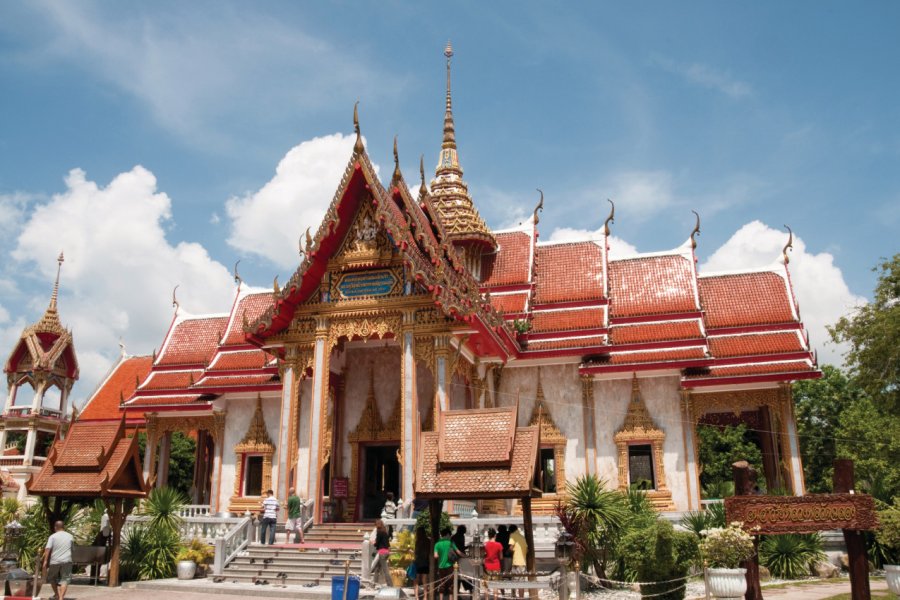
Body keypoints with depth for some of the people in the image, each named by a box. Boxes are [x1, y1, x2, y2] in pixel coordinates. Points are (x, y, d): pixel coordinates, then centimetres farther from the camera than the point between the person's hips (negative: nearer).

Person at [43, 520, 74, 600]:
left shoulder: (52, 537, 1)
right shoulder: (70, 536, 11)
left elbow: (48, 549, -12)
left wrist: (45, 561, -14)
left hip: (55, 561, -1)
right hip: (67, 561, 1)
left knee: (52, 578, 21)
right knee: (65, 579, 1)